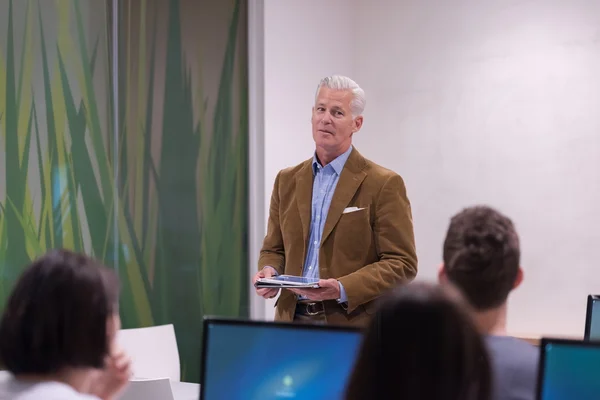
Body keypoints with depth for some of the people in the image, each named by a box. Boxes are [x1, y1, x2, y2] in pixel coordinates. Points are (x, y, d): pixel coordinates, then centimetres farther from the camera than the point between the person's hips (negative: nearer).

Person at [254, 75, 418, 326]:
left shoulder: (384, 184, -6)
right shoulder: (287, 181, 11)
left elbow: (401, 263, -9)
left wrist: (343, 289, -20)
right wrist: (270, 271, -5)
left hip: (352, 324, -4)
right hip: (292, 319, 4)